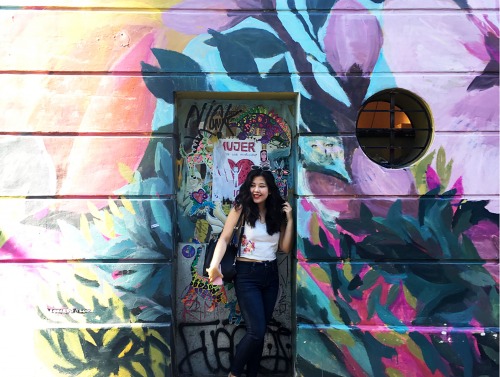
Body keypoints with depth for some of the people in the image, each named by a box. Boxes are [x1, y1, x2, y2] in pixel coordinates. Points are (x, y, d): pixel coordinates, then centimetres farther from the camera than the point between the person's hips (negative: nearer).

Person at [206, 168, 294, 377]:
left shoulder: (277, 214, 6)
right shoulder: (241, 209, -6)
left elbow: (285, 248, 3)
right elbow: (224, 238, -14)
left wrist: (289, 219, -5)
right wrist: (214, 265, -28)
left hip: (271, 274, 5)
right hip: (247, 274, -5)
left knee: (260, 331, 11)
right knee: (256, 331, -9)